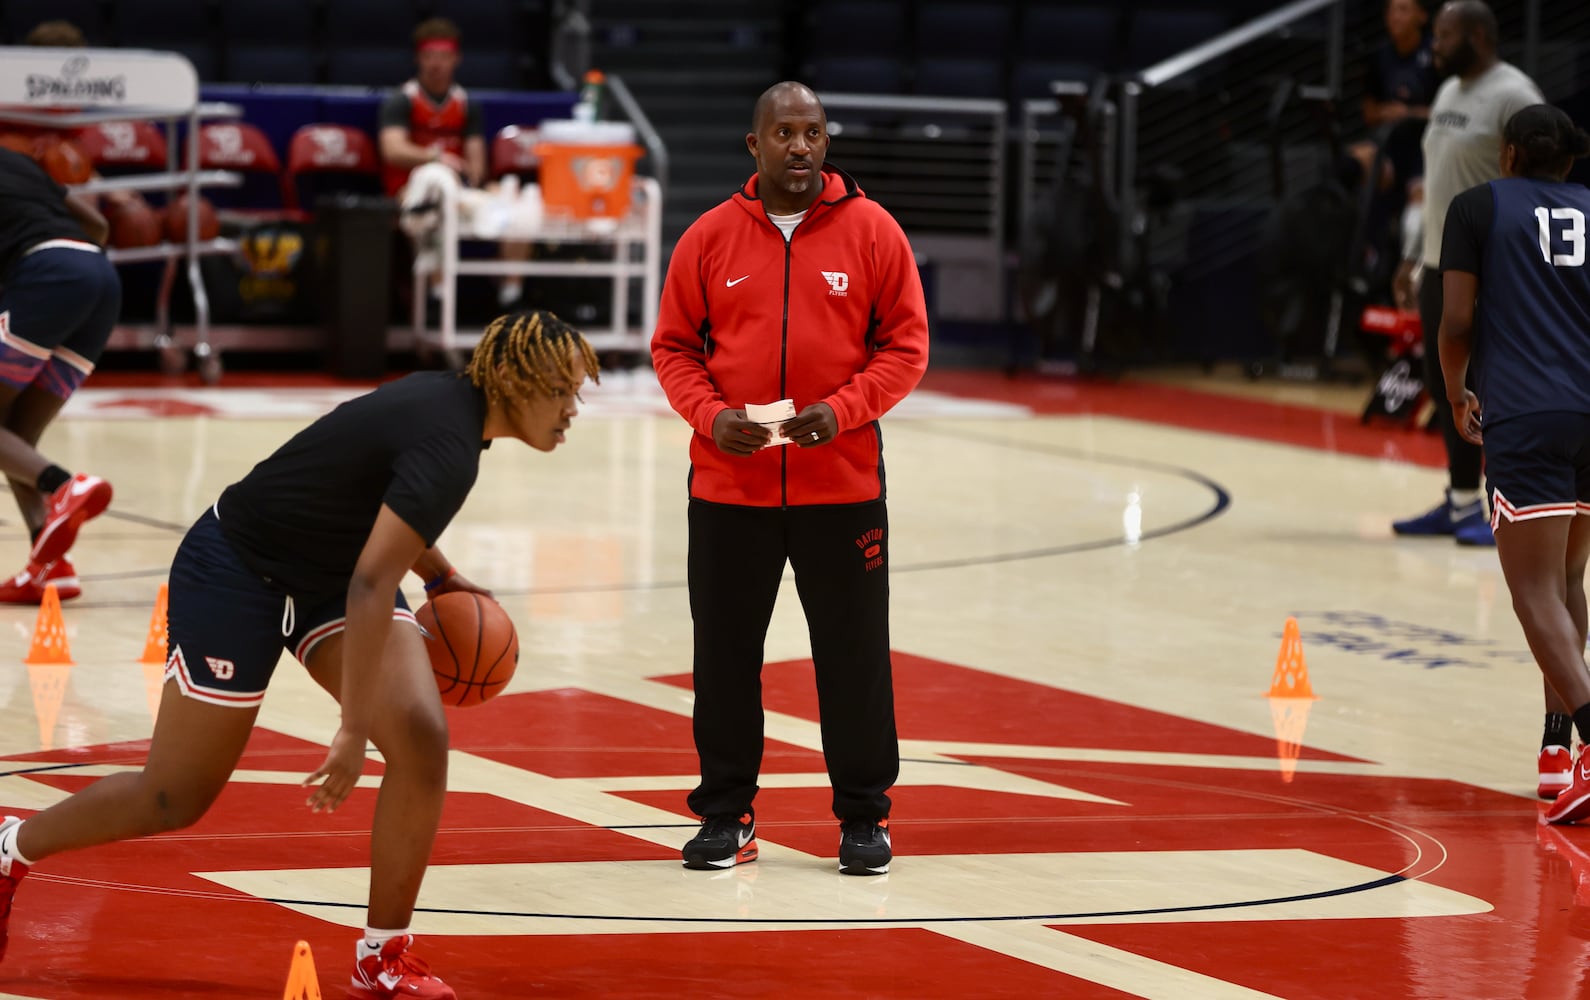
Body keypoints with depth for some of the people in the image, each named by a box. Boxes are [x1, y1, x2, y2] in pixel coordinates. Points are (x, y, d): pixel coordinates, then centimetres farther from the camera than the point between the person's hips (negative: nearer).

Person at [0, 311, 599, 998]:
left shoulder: (450, 398, -3)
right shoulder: (449, 444, -31)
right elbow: (369, 586, -36)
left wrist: (439, 575, 11)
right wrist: (354, 730, -34)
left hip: (328, 571, 8)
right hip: (237, 574, -8)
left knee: (421, 738, -13)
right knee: (176, 800, 2)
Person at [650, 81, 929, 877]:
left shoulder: (871, 231, -1)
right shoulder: (710, 237, 2)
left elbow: (906, 344, 0)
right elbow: (673, 347, 6)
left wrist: (843, 410, -15)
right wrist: (711, 415, -11)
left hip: (841, 484, -1)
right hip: (728, 486, 1)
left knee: (853, 654, 4)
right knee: (725, 653, 7)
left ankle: (863, 816, 15)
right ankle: (726, 812, 18)